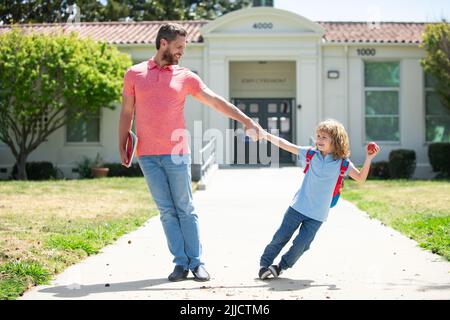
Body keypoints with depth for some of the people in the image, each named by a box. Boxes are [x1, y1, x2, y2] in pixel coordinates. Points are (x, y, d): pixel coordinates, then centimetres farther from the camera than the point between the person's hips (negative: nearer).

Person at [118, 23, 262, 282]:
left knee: (185, 209, 1)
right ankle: (181, 263, 6)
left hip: (176, 154, 0)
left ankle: (197, 262, 6)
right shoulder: (134, 74, 9)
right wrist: (122, 147, 4)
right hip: (147, 156, 1)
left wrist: (246, 121, -2)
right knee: (167, 211, 2)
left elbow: (216, 101, 4)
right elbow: (127, 113, 11)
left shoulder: (186, 77, 7)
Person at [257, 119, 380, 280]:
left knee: (302, 244, -2)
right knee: (280, 237, 6)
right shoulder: (311, 153, -3)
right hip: (298, 206, 1)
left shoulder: (342, 163, -6)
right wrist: (265, 135, -11)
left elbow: (360, 178, -8)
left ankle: (281, 266, 20)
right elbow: (285, 145, -4)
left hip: (317, 214, -1)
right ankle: (264, 264, 23)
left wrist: (369, 158, -22)